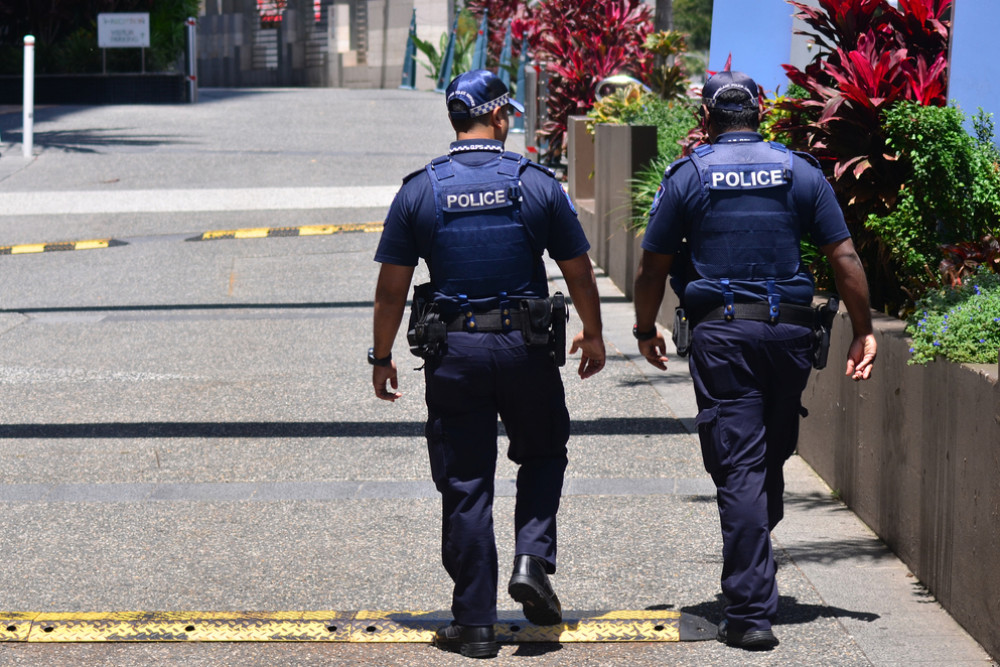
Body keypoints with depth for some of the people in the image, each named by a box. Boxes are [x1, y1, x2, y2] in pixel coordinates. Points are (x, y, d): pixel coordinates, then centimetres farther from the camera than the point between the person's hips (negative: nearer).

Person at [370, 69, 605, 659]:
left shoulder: (419, 191, -1)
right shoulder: (538, 184, -2)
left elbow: (391, 289, 0)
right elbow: (580, 274, 3)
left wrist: (382, 357, 12)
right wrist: (593, 336, 19)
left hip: (452, 354, 0)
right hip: (526, 347, 0)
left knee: (465, 487, 5)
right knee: (543, 456, 23)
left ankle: (476, 625, 7)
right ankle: (533, 561, 2)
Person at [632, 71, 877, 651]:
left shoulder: (688, 177, 1)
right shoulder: (801, 172, 5)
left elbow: (653, 266, 5)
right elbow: (844, 258, 2)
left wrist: (646, 330, 19)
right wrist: (864, 331, 8)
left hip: (721, 333, -2)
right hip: (790, 329, 2)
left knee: (739, 468, -4)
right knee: (773, 457, 18)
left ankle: (751, 612, -9)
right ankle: (755, 575, 30)